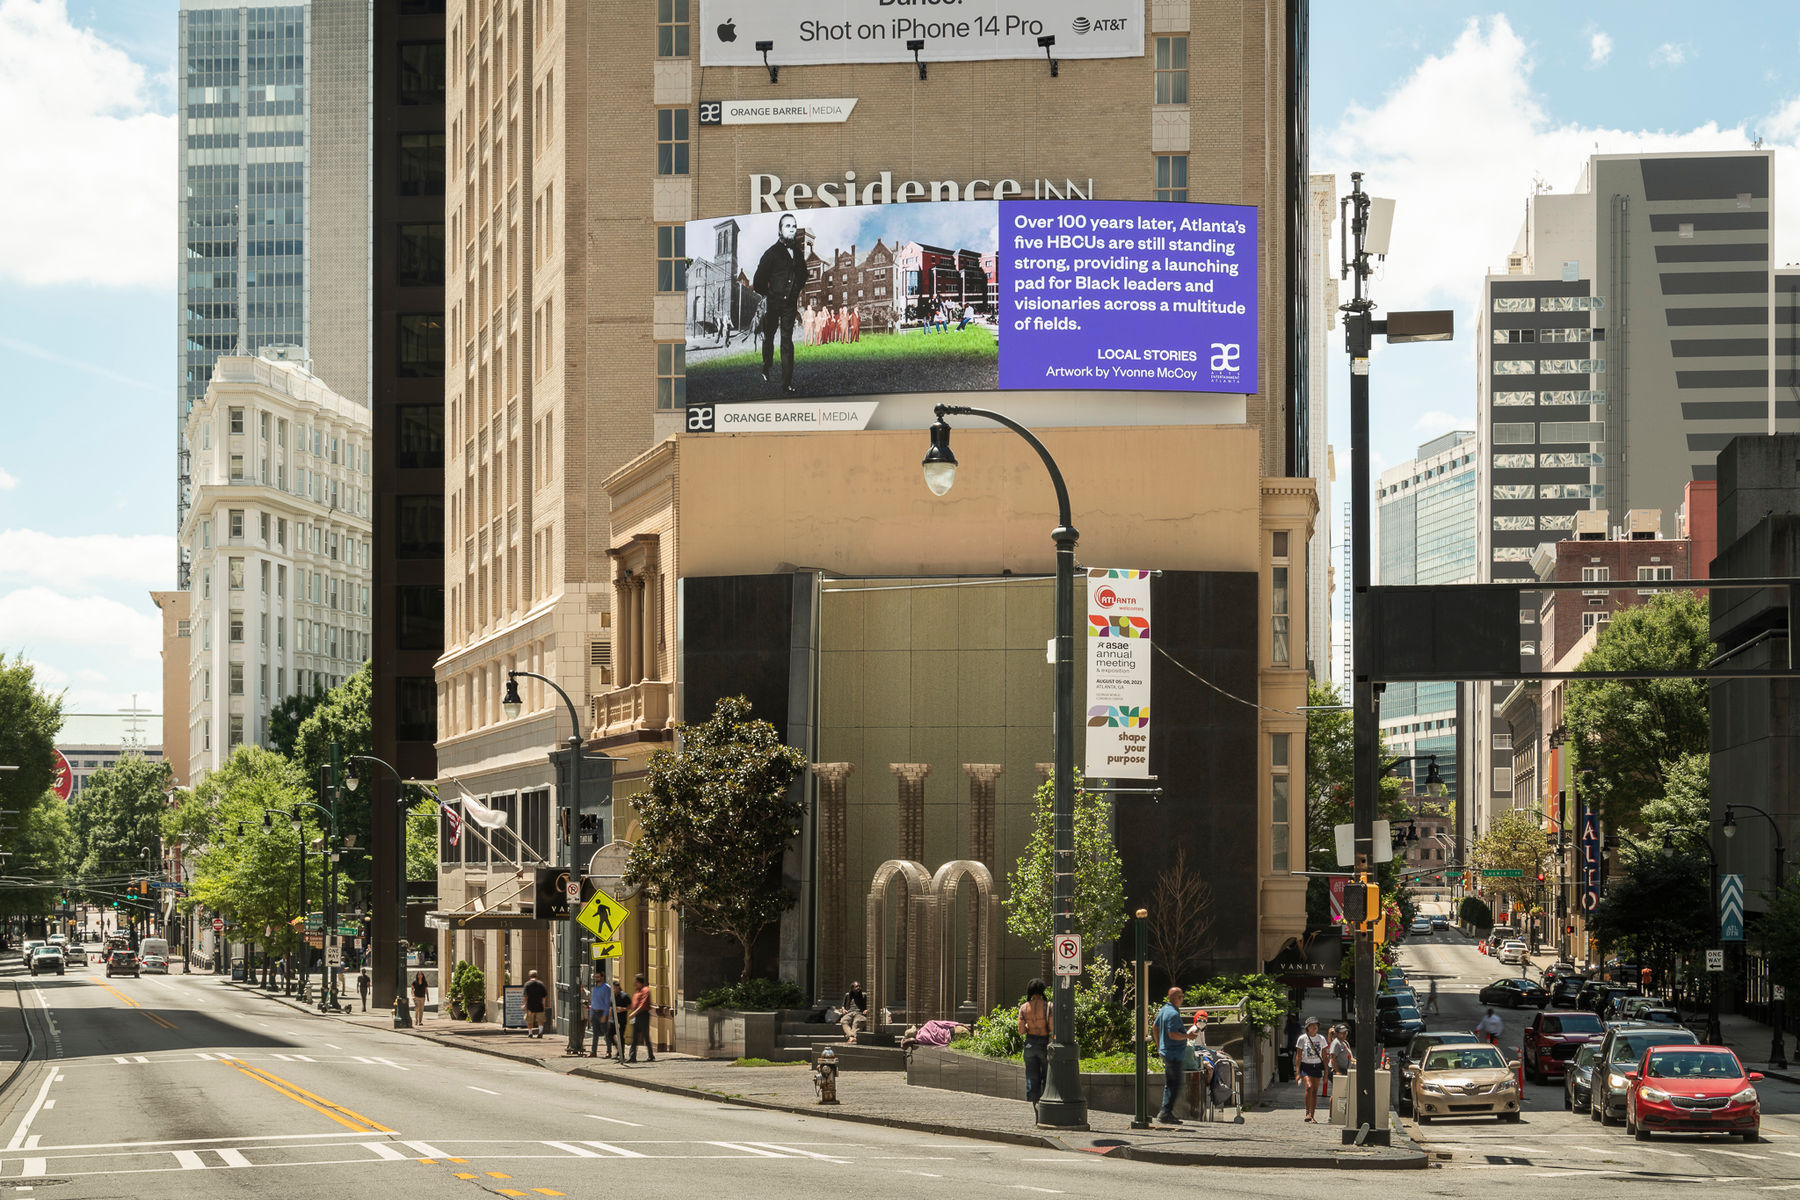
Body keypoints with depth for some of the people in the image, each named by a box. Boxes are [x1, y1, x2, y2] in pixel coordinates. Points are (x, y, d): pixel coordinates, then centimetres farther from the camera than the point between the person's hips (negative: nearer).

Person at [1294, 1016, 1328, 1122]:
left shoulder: (1321, 1039, 5)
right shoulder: (1302, 1039, -3)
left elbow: (1324, 1056, 11)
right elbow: (1298, 1056, -3)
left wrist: (1326, 1072, 8)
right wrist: (1297, 1072, -9)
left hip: (1317, 1066, 3)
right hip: (1306, 1066, -3)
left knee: (1315, 1091, 2)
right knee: (1309, 1087, -22)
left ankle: (1312, 1115, 8)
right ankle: (1307, 1112, -13)